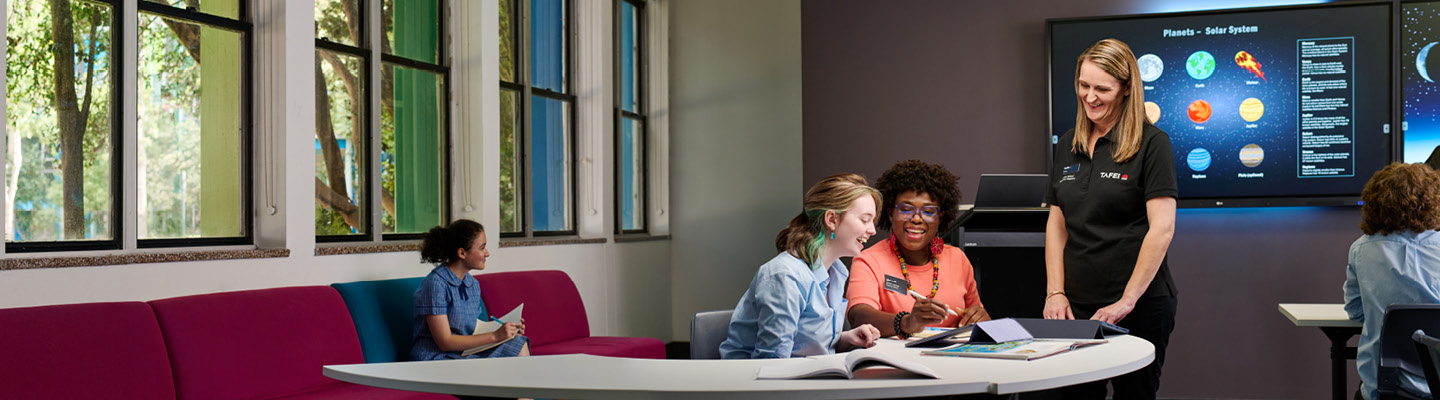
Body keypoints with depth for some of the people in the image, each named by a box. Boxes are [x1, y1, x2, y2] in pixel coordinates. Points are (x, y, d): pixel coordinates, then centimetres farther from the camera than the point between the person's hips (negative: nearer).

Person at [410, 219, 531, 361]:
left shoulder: (473, 284, 12)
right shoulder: (435, 284, -15)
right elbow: (445, 342, -17)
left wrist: (507, 331, 0)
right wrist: (494, 336, -18)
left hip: (466, 354, 8)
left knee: (519, 343, -11)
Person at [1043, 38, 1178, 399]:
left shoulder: (1151, 143, -6)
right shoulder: (1068, 145, 12)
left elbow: (1162, 228, -12)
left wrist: (1127, 301, -15)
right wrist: (1055, 292, 3)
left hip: (1139, 306, -5)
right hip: (1077, 305, 5)